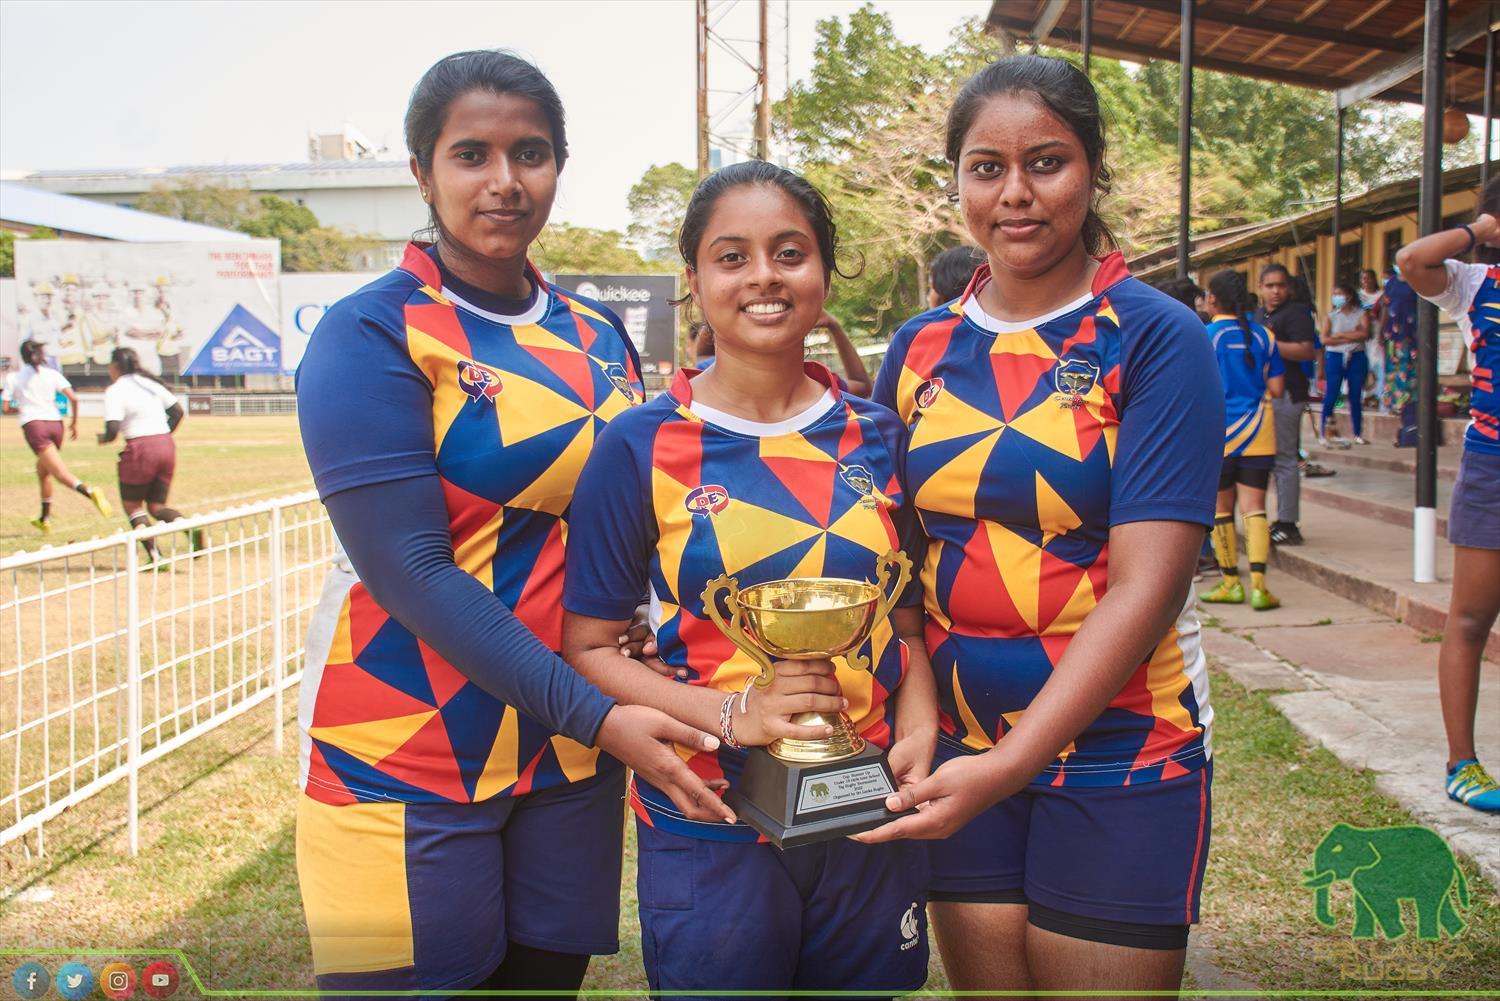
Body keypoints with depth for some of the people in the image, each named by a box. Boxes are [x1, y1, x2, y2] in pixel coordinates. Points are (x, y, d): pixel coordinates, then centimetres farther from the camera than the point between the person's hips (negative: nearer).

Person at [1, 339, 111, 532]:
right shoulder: (52, 374, 10)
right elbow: (73, 398, -1)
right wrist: (74, 422, 11)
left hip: (33, 425, -4)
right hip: (55, 423, 4)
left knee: (60, 472, -17)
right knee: (42, 469, 23)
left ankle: (90, 491, -46)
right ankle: (45, 519, 27)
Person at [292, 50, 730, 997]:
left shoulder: (600, 335, 9)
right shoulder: (372, 334, -9)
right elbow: (411, 571, -18)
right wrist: (595, 713, -22)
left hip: (572, 758, 6)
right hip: (409, 761, -5)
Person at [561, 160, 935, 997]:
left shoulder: (879, 438, 4)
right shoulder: (642, 448, -6)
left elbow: (909, 619, 12)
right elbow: (589, 645, -5)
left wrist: (919, 729, -7)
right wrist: (730, 714, -19)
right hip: (706, 828, -3)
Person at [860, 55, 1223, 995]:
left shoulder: (1156, 337, -9)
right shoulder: (921, 348, 4)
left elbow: (1144, 588, -17)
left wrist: (1012, 764, -23)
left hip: (1121, 755, -3)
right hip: (957, 758, 4)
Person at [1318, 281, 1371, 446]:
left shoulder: (1361, 314, 6)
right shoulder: (1330, 316, 7)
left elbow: (1364, 334, -10)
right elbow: (1325, 339, -6)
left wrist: (1339, 335, -9)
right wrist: (1350, 338, -10)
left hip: (1357, 358, 1)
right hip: (1335, 357, -1)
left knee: (1356, 397, 5)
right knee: (1330, 397, -5)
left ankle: (1358, 434, 11)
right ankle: (1323, 434, -2)